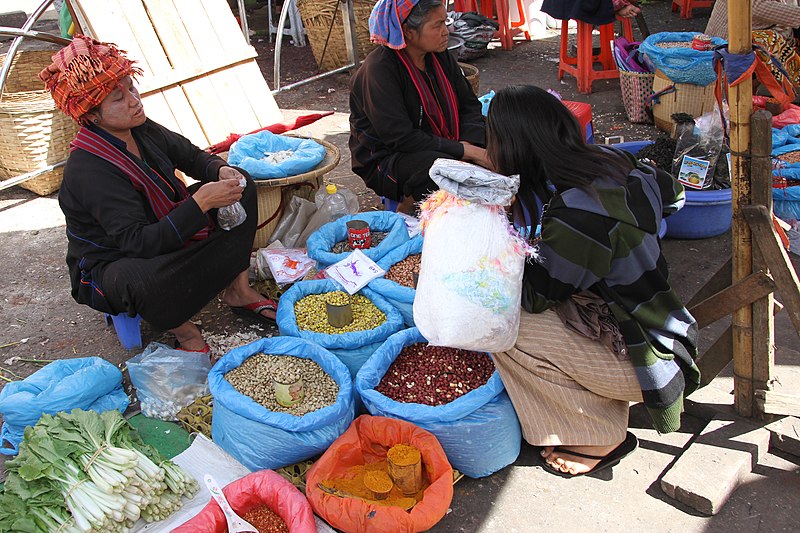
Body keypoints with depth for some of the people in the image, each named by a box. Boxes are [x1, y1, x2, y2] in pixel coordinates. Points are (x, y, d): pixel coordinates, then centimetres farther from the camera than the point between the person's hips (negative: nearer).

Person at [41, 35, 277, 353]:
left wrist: (220, 170, -13)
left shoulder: (140, 129, -6)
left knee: (241, 186, 4)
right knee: (138, 279, -46)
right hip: (112, 266, -8)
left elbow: (190, 156, 10)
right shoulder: (89, 169, -30)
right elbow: (138, 243, -36)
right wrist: (201, 202, -40)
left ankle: (238, 291, -1)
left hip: (167, 235, 9)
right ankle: (181, 328, -11)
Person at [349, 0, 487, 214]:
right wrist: (462, 150, -26)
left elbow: (469, 104, 8)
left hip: (439, 148, 8)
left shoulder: (439, 56, 2)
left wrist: (470, 145, -13)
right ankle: (409, 205, -7)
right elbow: (401, 138, -26)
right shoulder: (378, 69, -20)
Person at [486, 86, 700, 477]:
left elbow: (536, 294, -15)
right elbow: (672, 194, 16)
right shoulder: (610, 161, -5)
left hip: (642, 356, -8)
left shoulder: (578, 215, -30)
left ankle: (601, 439, 3)